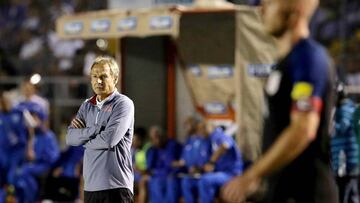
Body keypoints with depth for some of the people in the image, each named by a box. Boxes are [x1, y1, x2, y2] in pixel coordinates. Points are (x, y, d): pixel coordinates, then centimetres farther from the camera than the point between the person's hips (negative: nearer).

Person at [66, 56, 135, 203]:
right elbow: (70, 138, 4)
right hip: (90, 185, 6)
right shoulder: (87, 106, 16)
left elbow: (109, 140, -15)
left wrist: (83, 136, 2)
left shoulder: (123, 104, -4)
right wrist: (96, 129, -10)